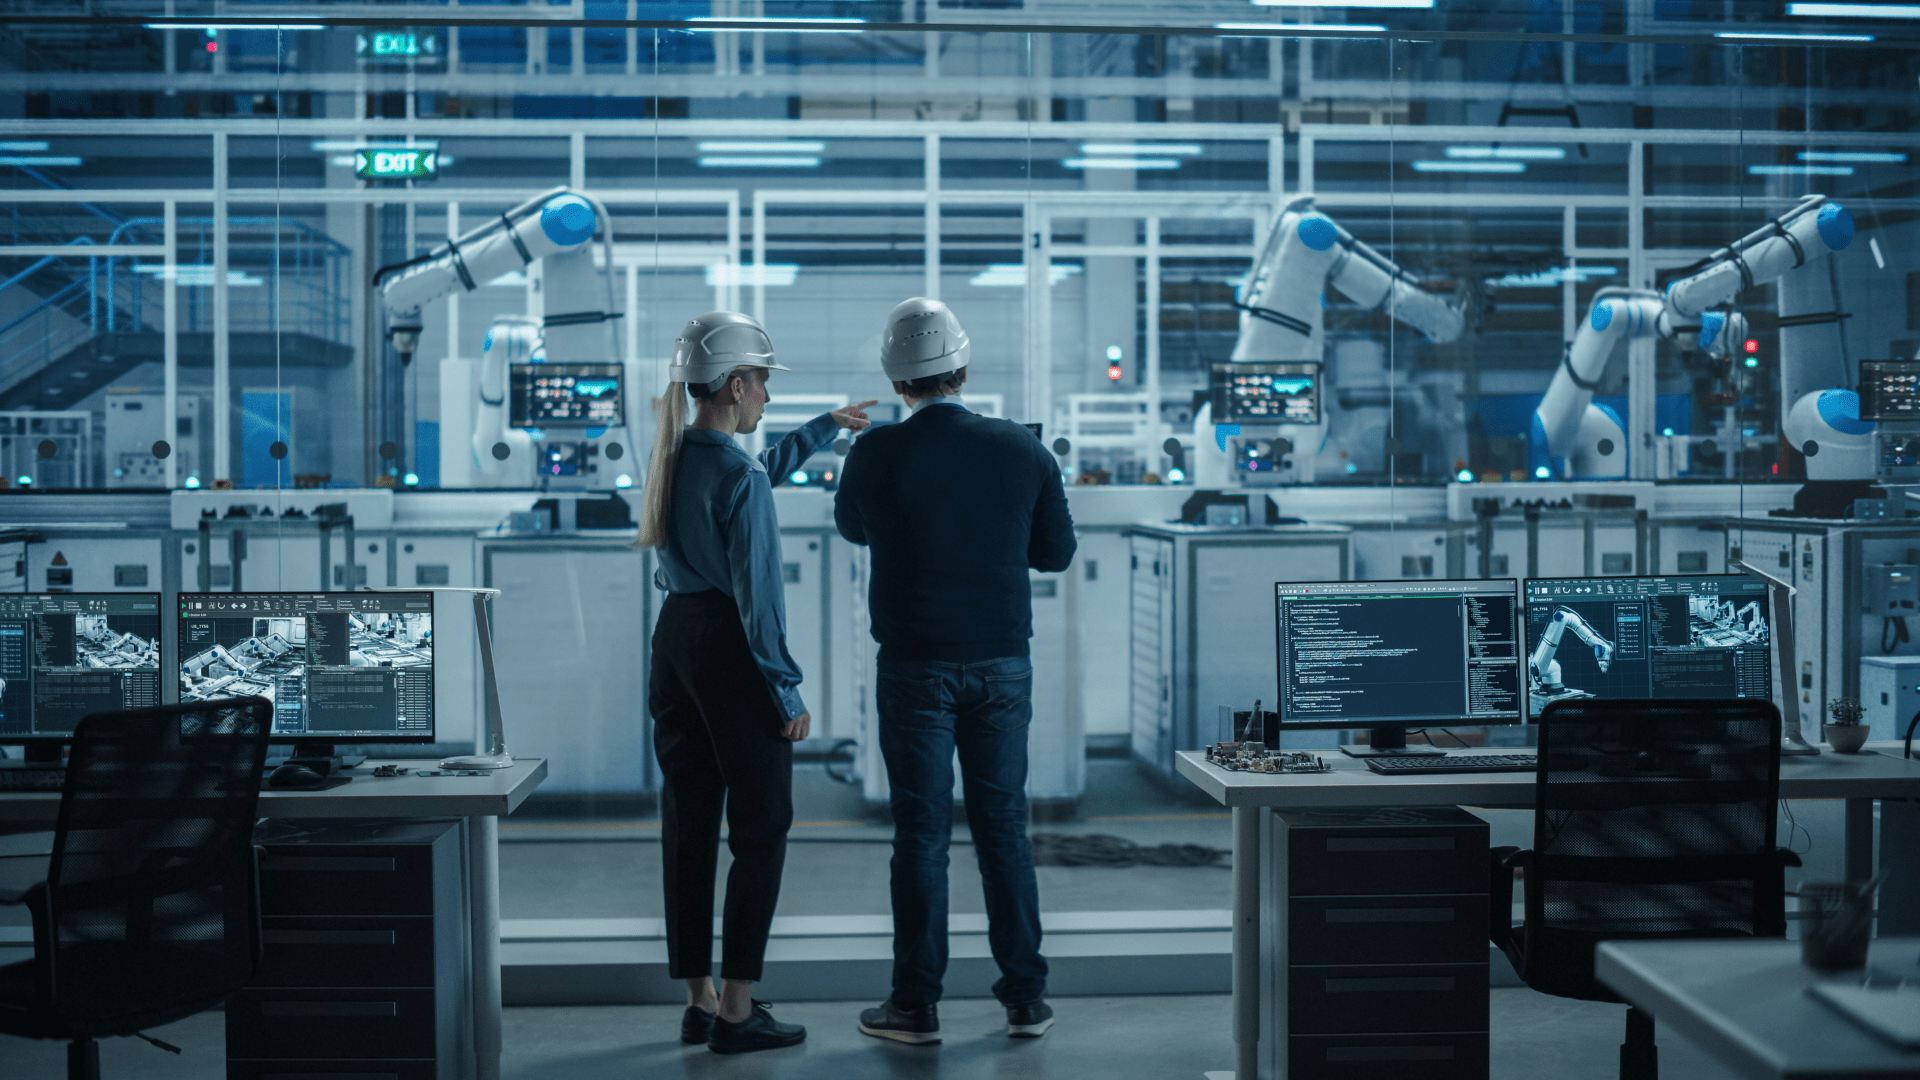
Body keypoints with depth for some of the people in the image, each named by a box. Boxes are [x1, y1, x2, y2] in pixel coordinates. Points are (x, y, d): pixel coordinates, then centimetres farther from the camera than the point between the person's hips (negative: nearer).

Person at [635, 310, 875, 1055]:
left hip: (675, 638, 8)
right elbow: (756, 594, -18)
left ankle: (699, 1000, 18)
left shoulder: (674, 458, 9)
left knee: (689, 826, 11)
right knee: (760, 831, 1)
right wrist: (786, 691, -12)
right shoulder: (737, 477, -17)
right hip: (729, 650, -8)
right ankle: (737, 1012, 1)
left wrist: (826, 428, 40)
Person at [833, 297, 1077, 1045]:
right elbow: (1056, 551, 7)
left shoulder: (876, 455, -9)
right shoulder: (1021, 450, -3)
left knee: (921, 832, 4)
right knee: (1003, 827, 10)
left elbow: (852, 528, 11)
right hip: (1002, 665, 2)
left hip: (916, 668, -2)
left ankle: (916, 1004, 9)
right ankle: (1025, 997, 14)